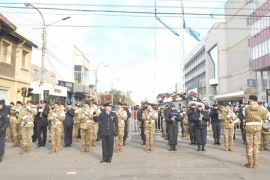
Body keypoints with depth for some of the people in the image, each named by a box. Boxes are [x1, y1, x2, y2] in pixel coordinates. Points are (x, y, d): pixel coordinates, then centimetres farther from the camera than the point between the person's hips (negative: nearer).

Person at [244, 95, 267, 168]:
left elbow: (246, 116, 2)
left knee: (249, 145, 6)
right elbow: (264, 117, 9)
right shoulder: (261, 108, -2)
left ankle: (250, 163, 11)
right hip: (258, 126, 2)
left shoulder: (247, 108, -7)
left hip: (249, 126, -2)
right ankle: (255, 163, 12)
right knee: (256, 144, 9)